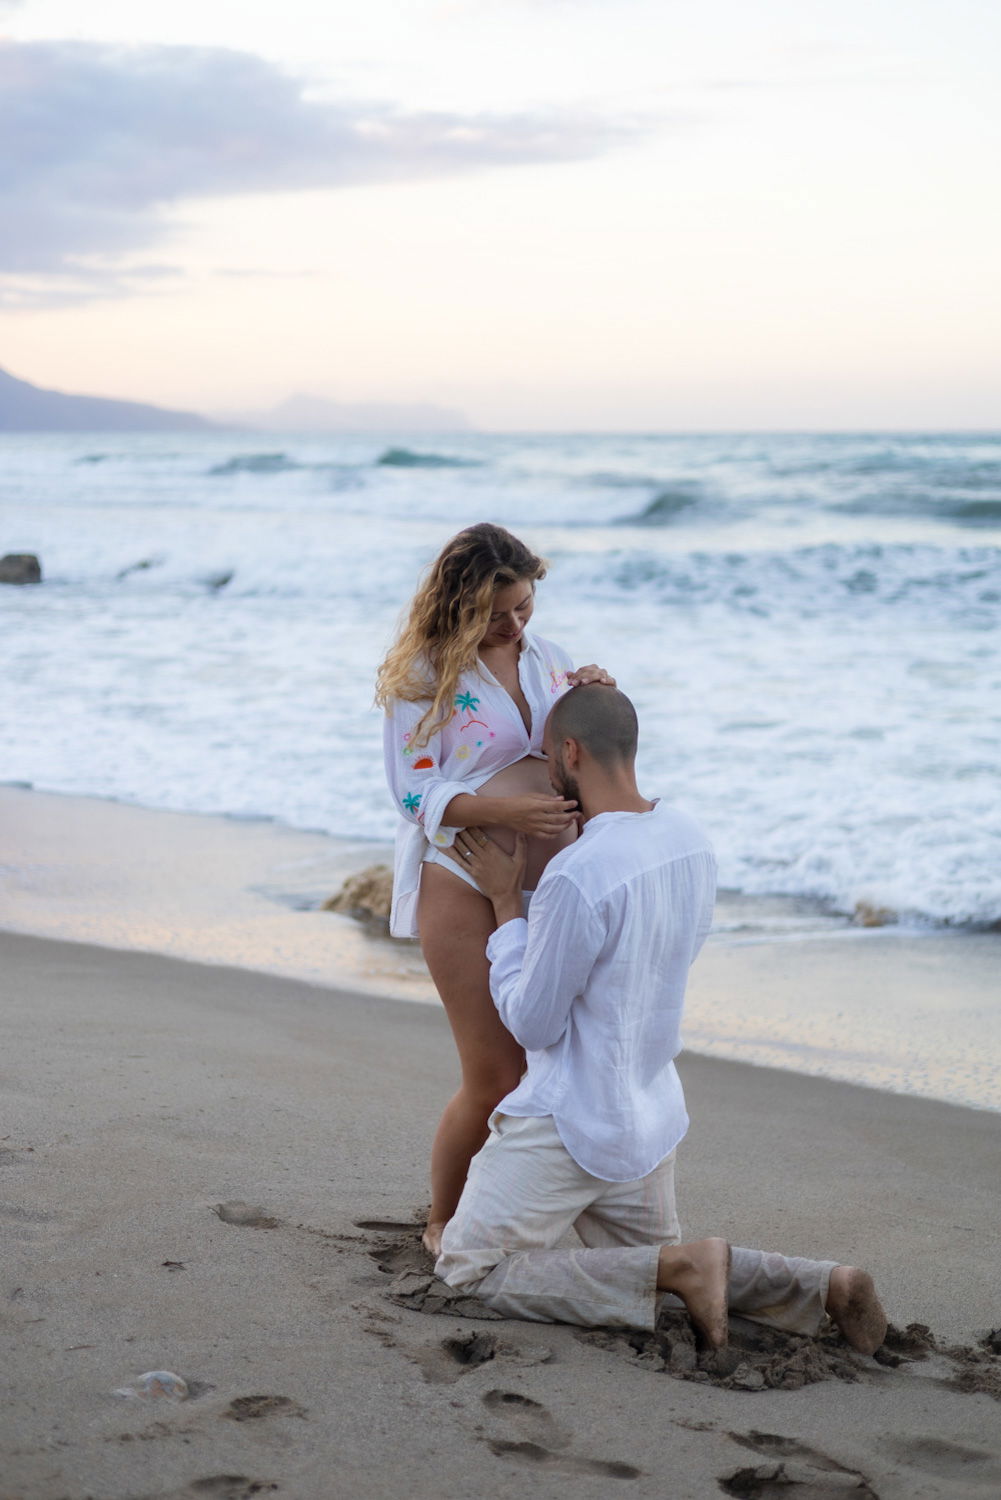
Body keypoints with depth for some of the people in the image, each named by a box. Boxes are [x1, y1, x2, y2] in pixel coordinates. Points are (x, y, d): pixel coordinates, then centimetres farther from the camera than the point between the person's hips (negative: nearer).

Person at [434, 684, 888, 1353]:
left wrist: (506, 902, -8)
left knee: (468, 1269, 1)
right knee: (652, 1263, 27)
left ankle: (679, 1270, -10)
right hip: (652, 1113, 9)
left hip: (571, 1124, -8)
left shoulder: (576, 878, -27)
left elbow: (533, 1023, -16)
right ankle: (823, 1284, 4)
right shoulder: (691, 841, -1)